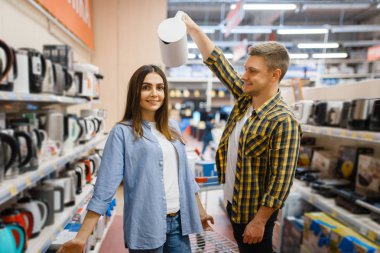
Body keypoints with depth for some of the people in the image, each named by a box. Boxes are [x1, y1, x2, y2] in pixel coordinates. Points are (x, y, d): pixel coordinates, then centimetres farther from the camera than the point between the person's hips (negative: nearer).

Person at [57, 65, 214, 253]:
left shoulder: (172, 128, 6)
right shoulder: (122, 132, -10)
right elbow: (106, 184, -14)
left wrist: (199, 210, 16)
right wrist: (82, 237, -18)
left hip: (178, 221, 5)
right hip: (147, 226, -4)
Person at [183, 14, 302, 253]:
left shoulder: (283, 121, -25)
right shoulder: (245, 97, -3)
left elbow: (281, 180, -23)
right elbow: (217, 61, 1)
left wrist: (259, 221, -19)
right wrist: (192, 27, 0)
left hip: (254, 211, -7)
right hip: (234, 203, 8)